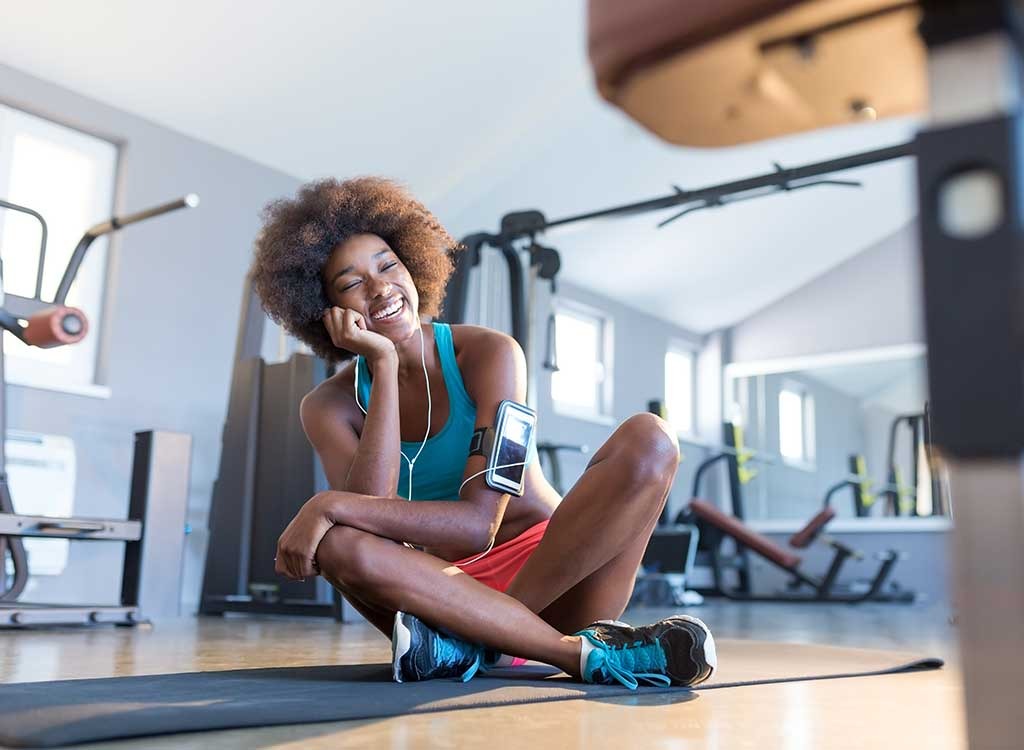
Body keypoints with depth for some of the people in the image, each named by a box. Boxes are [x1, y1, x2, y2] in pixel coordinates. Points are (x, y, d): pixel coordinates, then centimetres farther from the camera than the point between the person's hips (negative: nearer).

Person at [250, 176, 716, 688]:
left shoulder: (489, 354, -10)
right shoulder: (328, 407, 0)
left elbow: (479, 524, -19)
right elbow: (370, 507, -21)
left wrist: (330, 506, -27)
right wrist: (385, 368, -19)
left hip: (553, 574, -1)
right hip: (444, 588, 1)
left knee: (649, 439, -23)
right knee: (336, 544, -29)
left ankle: (469, 642, -28)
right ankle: (585, 653, -29)